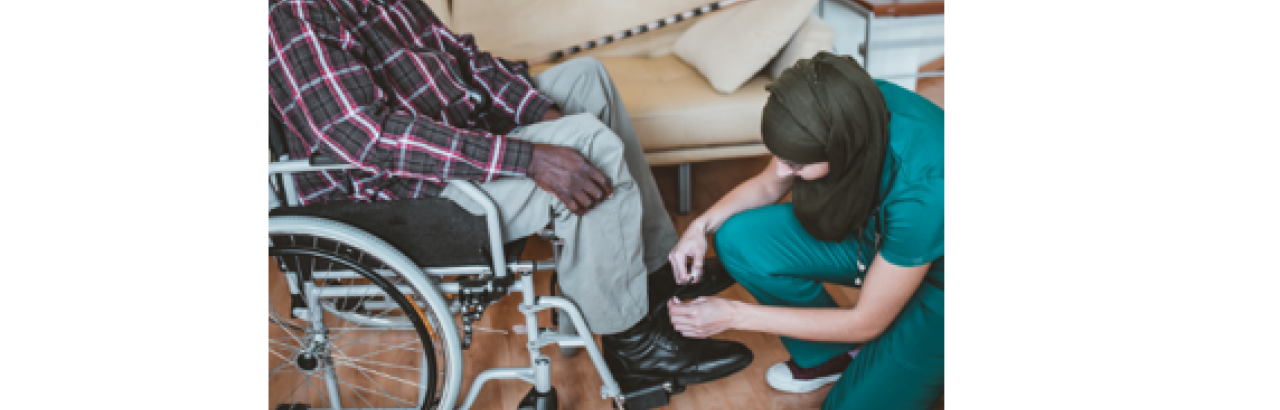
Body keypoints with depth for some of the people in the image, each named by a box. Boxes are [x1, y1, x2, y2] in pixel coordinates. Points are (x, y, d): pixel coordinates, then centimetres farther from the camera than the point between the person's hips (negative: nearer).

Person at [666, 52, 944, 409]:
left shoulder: (922, 188, -40)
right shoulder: (848, 104, -24)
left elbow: (866, 323, -26)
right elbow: (769, 185, -1)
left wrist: (733, 315, -24)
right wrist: (702, 225, -19)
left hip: (935, 284, -6)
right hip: (870, 230, 6)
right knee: (737, 239, -14)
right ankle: (830, 356, 6)